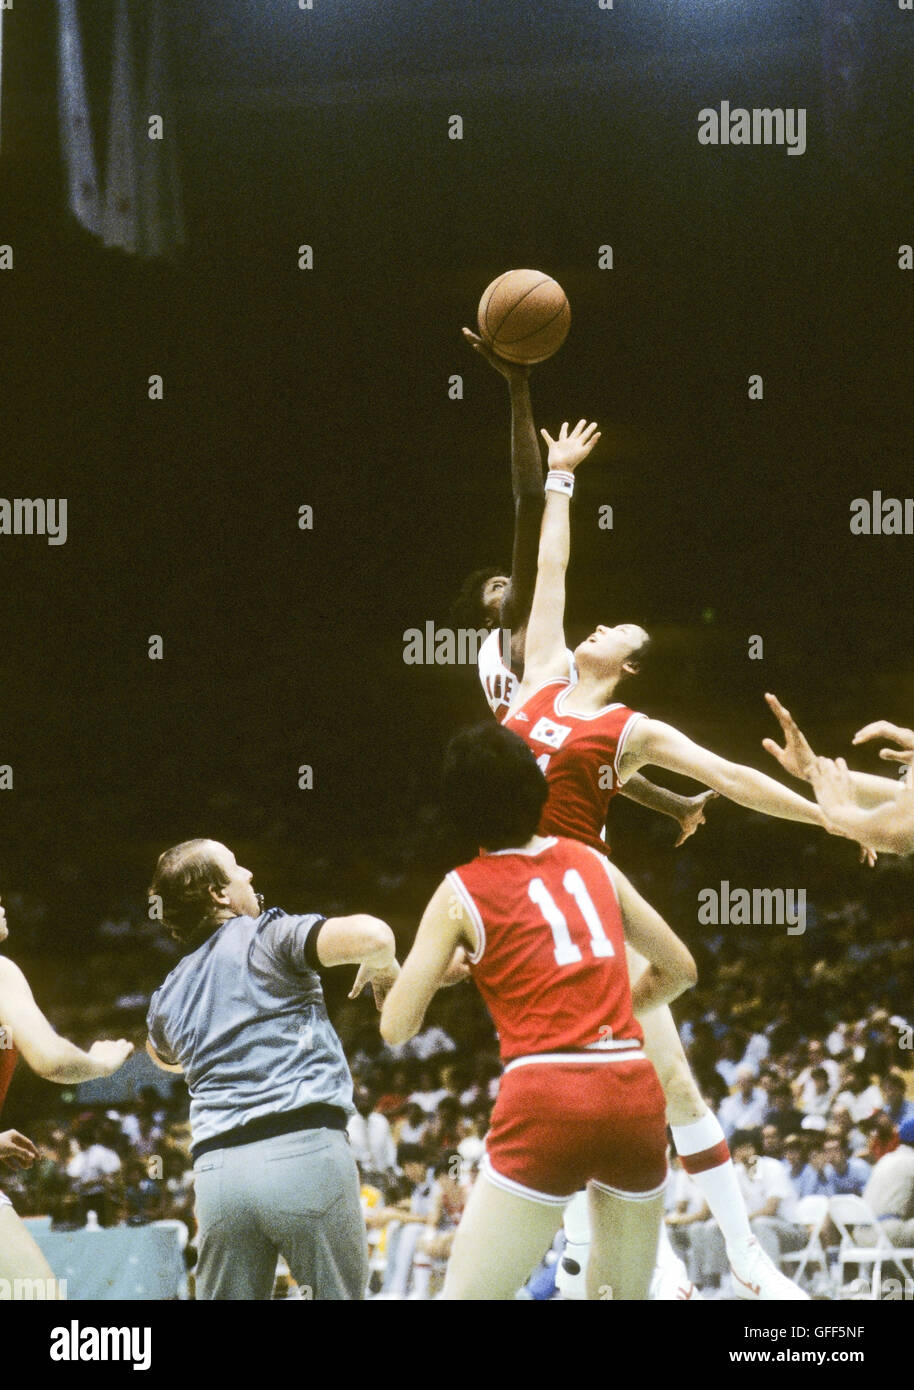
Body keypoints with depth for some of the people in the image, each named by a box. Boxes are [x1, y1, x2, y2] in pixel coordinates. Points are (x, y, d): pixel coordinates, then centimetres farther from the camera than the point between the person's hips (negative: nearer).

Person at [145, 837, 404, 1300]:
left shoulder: (168, 997, 21)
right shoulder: (267, 936, 4)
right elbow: (372, 935, -10)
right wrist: (383, 968, 11)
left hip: (216, 1171, 5)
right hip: (305, 1152, -4)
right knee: (340, 1295, 3)